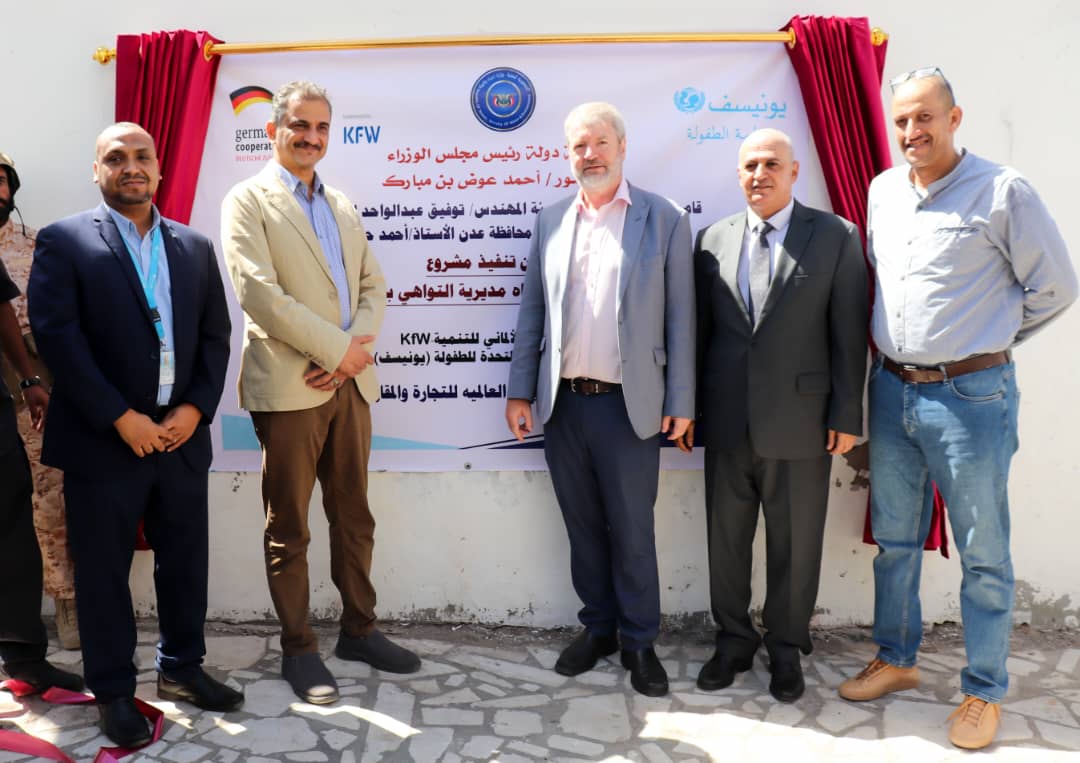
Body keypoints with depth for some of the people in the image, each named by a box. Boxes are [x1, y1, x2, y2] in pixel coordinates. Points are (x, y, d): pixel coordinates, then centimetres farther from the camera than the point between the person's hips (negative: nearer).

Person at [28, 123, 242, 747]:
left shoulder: (195, 246, 11)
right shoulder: (63, 241, -2)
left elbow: (215, 335, 8)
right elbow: (56, 336, -11)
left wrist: (195, 408, -6)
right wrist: (122, 419, -16)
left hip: (182, 435, 4)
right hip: (103, 440, -4)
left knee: (186, 561, 13)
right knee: (104, 572, 7)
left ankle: (182, 668, 32)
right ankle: (114, 690, 23)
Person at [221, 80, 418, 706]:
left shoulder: (343, 206, 17)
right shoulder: (248, 201, -2)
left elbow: (373, 285, 12)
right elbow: (259, 292, -14)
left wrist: (353, 350, -7)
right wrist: (338, 349, -13)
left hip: (349, 382, 6)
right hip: (288, 387, -6)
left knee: (354, 517, 13)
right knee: (289, 528, 5)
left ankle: (359, 629, 27)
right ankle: (299, 648, 18)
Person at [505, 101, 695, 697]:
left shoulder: (664, 220, -1)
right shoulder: (550, 221, 9)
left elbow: (680, 318, -2)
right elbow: (531, 311, 11)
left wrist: (680, 402, -5)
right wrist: (519, 391, 6)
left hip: (629, 405, -3)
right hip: (562, 402, 4)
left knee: (632, 531, 6)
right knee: (583, 526, 14)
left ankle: (639, 640, 24)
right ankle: (598, 627, 32)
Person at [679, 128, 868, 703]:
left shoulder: (836, 237, 0)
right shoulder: (713, 239, 7)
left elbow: (849, 333, -3)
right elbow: (698, 329, 9)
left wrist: (847, 416, -6)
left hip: (800, 420, -2)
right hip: (726, 420, 3)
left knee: (794, 542, 9)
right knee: (726, 536, 12)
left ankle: (786, 648, 29)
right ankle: (733, 640, 31)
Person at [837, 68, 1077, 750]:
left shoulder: (1003, 191, -9)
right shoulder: (883, 190, 8)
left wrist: (988, 341, 4)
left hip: (971, 394, -5)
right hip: (891, 388, 6)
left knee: (983, 553, 6)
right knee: (895, 539, 16)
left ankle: (985, 692, 22)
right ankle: (896, 660, 33)